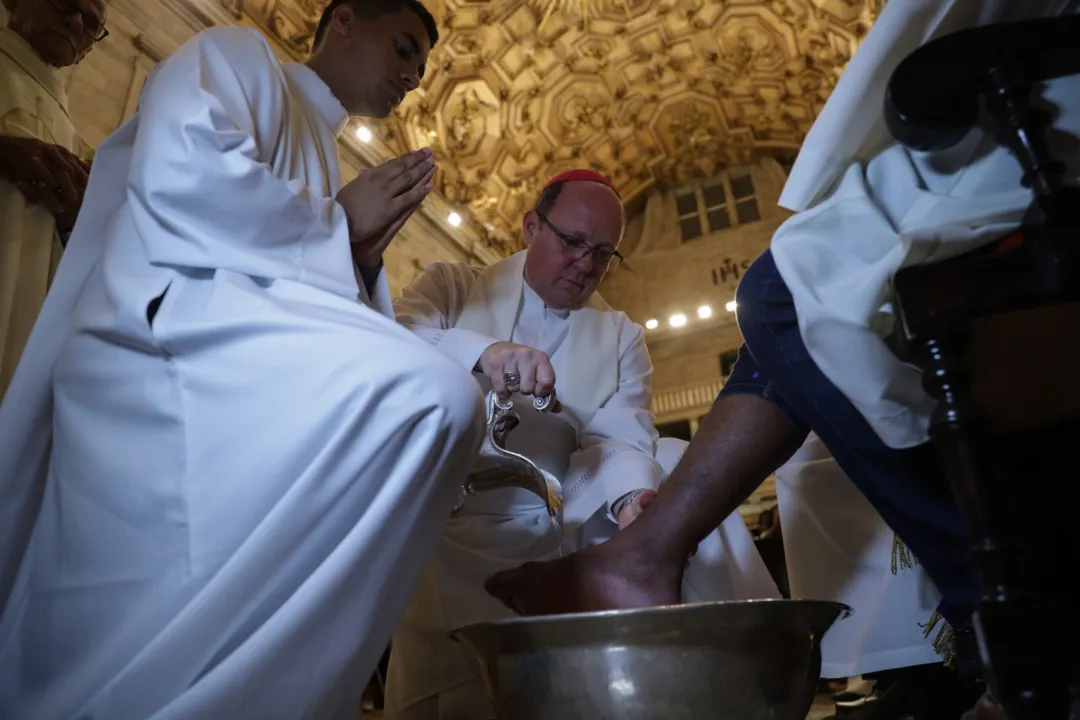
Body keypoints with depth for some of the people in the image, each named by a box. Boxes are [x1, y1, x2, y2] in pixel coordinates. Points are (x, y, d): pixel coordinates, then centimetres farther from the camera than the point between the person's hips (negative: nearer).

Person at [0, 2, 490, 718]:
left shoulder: (323, 166, 35)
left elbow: (340, 315, 28)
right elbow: (181, 169, -9)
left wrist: (364, 251, 11)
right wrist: (335, 227, 2)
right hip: (164, 332, -9)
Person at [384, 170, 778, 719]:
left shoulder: (621, 337, 12)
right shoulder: (450, 286, 7)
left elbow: (619, 441, -4)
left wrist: (632, 496, -28)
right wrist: (480, 352, -34)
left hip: (557, 532, 2)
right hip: (445, 528, -1)